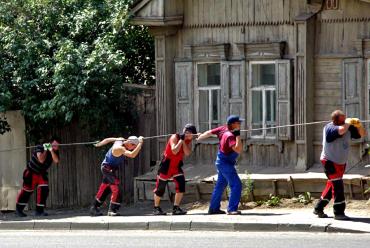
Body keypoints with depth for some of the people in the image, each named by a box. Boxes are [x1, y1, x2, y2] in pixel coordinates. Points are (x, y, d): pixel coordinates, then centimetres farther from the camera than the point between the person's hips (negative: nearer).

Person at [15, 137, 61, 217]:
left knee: (44, 190, -10)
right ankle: (18, 209, 10)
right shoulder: (40, 147, -21)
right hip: (31, 172, -5)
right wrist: (45, 150, -29)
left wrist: (51, 151, -33)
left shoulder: (55, 152, -6)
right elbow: (41, 160, -33)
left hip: (42, 174, 5)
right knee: (27, 191, -2)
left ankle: (39, 210, -3)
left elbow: (56, 161, -25)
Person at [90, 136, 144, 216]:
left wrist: (98, 144, 25)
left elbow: (108, 139, 11)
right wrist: (140, 143, -41)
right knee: (116, 189, -14)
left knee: (104, 189, 16)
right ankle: (112, 210, -11)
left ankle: (94, 208, 24)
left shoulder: (120, 140, -5)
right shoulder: (120, 148, -32)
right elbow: (132, 155, -44)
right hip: (108, 168, -10)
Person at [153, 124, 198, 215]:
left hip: (177, 165, 5)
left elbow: (187, 153, -16)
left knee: (181, 184, -11)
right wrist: (181, 140, -27)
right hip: (167, 164, -5)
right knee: (160, 187, 0)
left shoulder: (188, 141, 0)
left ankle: (176, 208, -2)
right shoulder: (175, 137, -17)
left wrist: (184, 142, -22)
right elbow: (174, 151, -31)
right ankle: (156, 208, 16)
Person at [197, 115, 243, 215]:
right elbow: (238, 149, -38)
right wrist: (238, 135, -33)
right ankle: (232, 209, -14)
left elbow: (209, 133, 9)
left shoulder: (224, 129, -1)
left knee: (221, 185, 18)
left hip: (222, 162, 10)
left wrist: (198, 139, 23)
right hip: (225, 163, -10)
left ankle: (213, 208, 27)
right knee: (236, 185, -13)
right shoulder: (230, 136, -26)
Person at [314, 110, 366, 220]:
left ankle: (318, 209, 27)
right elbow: (341, 130, -42)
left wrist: (359, 125, -14)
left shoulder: (348, 128, -1)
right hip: (330, 162, -8)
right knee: (338, 186, -14)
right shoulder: (329, 128, -21)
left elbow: (362, 134, 6)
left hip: (341, 163, 8)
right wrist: (348, 122, -22)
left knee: (332, 186, 15)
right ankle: (339, 213, -10)